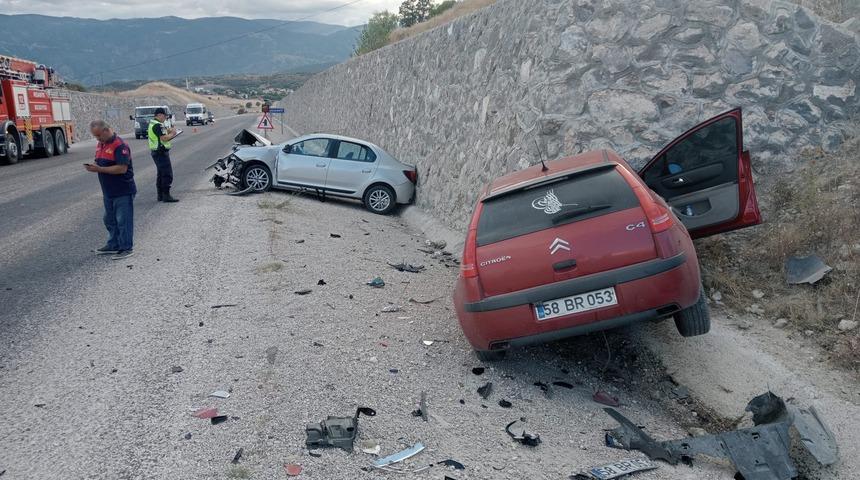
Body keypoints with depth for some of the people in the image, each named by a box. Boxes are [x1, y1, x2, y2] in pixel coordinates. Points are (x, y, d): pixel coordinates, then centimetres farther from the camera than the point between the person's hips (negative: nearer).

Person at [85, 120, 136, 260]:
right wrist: (93, 167, -2)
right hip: (108, 191, 9)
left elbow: (122, 168, -24)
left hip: (123, 192, -9)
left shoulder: (120, 145, -17)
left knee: (123, 221, -1)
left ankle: (127, 248, 9)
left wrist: (99, 169, -24)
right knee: (110, 220, 17)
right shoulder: (100, 145, 11)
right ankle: (113, 245, 30)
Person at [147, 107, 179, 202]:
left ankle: (160, 195, 21)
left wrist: (167, 131, 9)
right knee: (167, 175, -10)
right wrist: (172, 134, -8)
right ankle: (166, 195, -11)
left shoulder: (152, 123, 16)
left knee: (161, 174, 16)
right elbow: (164, 138, -24)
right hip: (161, 152, -11)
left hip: (156, 152, 11)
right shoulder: (158, 125, -17)